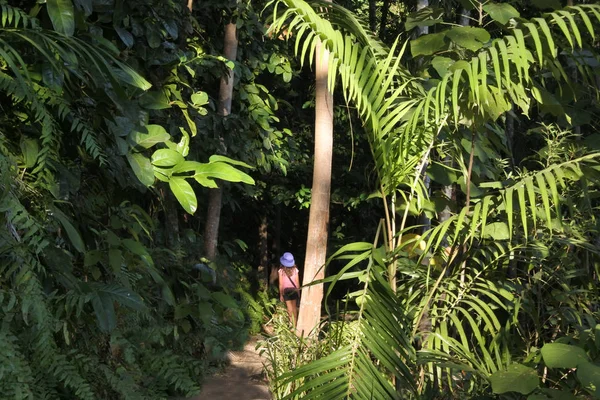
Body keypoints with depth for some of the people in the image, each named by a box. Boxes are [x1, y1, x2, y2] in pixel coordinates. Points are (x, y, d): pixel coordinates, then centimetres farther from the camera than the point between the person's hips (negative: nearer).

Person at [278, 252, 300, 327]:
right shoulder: (295, 270, -7)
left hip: (286, 291, -2)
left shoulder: (281, 271, -11)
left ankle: (292, 324, 0)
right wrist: (298, 291, 13)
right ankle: (295, 323, 26)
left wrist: (281, 294, 3)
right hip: (294, 290, 2)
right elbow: (297, 282, 0)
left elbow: (281, 284, -6)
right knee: (294, 307, 18)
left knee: (290, 309, 2)